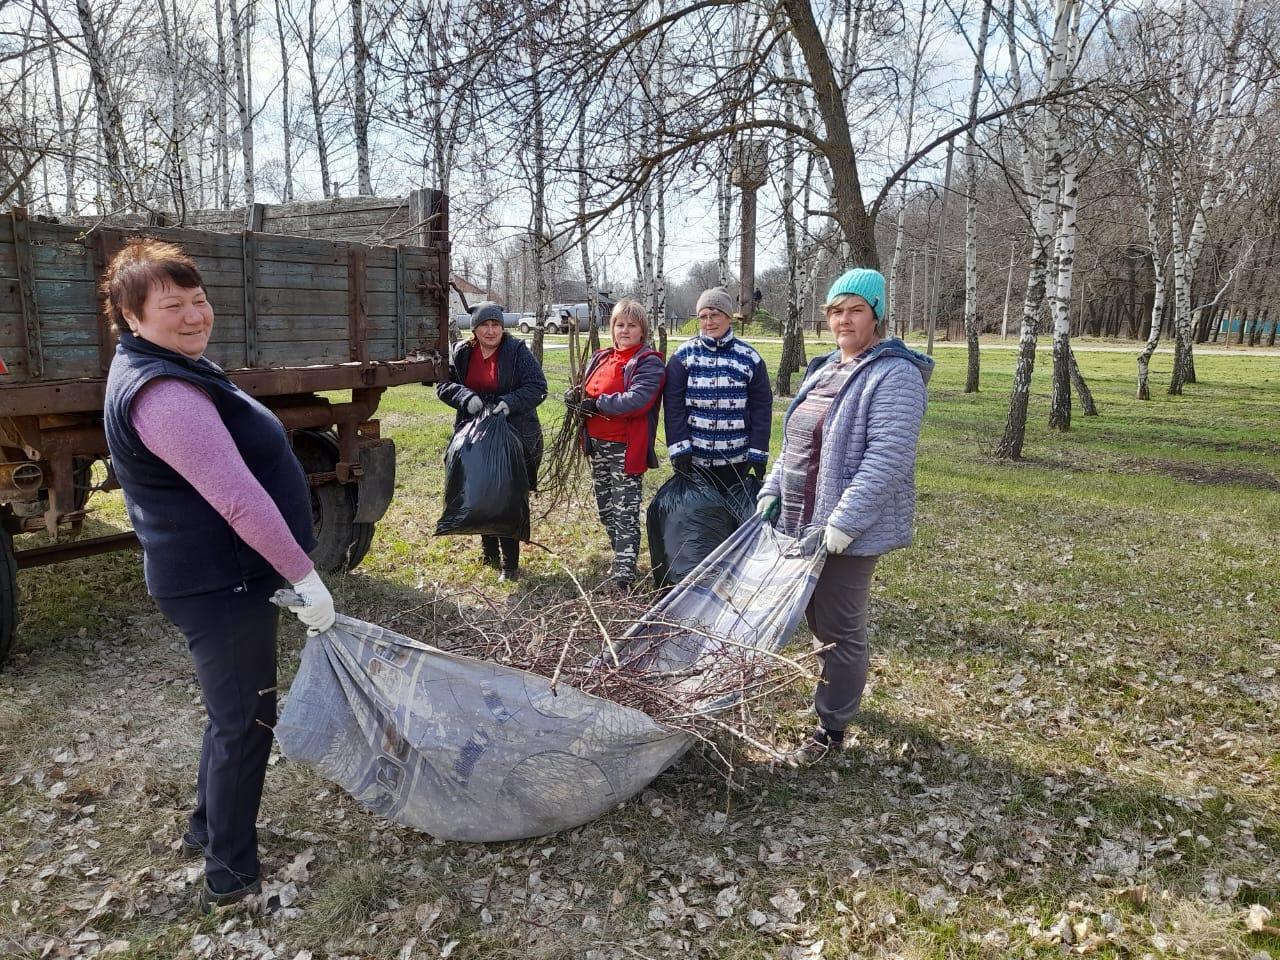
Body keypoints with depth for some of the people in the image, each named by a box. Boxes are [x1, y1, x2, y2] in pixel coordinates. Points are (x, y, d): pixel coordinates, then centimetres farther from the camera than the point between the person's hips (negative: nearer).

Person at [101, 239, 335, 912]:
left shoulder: (171, 368, 11)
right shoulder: (163, 394, -25)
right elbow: (239, 499, -29)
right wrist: (305, 577, -25)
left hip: (224, 576, 11)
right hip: (221, 585, -11)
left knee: (233, 709, 24)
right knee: (244, 720, 3)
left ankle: (207, 827, 43)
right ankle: (230, 876, 20)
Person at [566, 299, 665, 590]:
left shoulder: (649, 363, -9)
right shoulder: (601, 359, 13)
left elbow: (637, 400, -24)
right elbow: (585, 393, 16)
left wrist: (597, 404, -17)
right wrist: (576, 396, -8)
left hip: (626, 449, -8)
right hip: (597, 445, 8)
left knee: (625, 513, -5)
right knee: (605, 509, 18)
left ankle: (624, 576, -2)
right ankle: (622, 557, 35)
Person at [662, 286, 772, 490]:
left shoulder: (749, 357, 1)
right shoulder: (683, 355, 0)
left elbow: (761, 408, 1)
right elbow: (673, 405, -4)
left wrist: (758, 454, -3)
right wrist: (679, 448, -12)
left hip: (736, 460, 0)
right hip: (692, 457, 0)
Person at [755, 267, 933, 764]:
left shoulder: (894, 374, -14)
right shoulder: (823, 369, 14)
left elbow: (887, 458, -23)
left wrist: (844, 521, -27)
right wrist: (772, 492, 13)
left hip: (850, 530, -8)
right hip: (803, 520, 8)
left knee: (839, 627, 2)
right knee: (818, 618, 19)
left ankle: (832, 726, 18)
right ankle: (838, 693, 40)